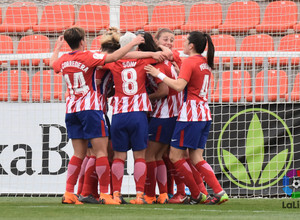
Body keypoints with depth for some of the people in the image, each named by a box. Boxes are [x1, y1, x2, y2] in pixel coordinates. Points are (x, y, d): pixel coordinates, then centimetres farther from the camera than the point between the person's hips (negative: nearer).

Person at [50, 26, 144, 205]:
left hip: (71, 110, 7)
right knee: (101, 151, -4)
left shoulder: (63, 60, 8)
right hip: (90, 109, -7)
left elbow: (53, 63, 31)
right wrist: (133, 43, -6)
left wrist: (58, 47, 49)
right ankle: (105, 194, -9)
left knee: (79, 153, 11)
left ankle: (69, 193, 5)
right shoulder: (87, 57, -11)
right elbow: (113, 57, -16)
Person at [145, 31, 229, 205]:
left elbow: (179, 86, -20)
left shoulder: (189, 61, -10)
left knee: (175, 156, 0)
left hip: (191, 114, -9)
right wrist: (179, 71, 23)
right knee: (196, 158, 8)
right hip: (205, 113, 9)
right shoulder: (206, 63, 15)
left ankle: (197, 195, 1)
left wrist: (159, 74, -14)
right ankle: (220, 192, -4)